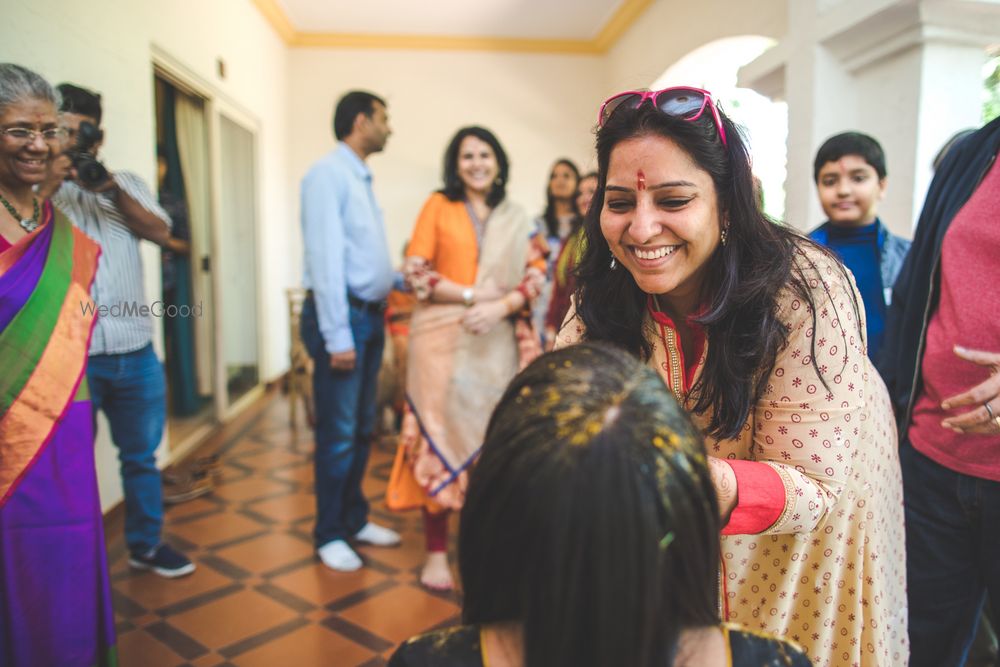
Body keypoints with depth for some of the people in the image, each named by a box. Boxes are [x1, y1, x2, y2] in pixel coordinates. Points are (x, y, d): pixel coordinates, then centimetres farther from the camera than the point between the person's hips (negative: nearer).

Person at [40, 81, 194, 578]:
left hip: (135, 356, 3)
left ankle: (146, 545, 32)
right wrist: (48, 187, -15)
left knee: (141, 457, 16)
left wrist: (112, 189, -15)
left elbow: (160, 232, -2)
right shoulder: (37, 189, 3)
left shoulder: (127, 183, 13)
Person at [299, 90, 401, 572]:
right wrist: (337, 336, -20)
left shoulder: (362, 179, 16)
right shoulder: (328, 173, -11)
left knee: (363, 428, 16)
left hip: (370, 315, 9)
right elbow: (324, 257, -18)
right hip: (342, 315, -9)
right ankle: (329, 534, 17)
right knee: (338, 433, 1)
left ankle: (354, 519, 32)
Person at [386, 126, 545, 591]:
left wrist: (501, 306, -13)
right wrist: (471, 296, -13)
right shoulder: (438, 207, 5)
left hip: (498, 342, 3)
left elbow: (536, 274, 5)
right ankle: (437, 550, 10)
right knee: (440, 435, -1)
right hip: (442, 339, -2)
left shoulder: (516, 219, 12)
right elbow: (415, 271, -3)